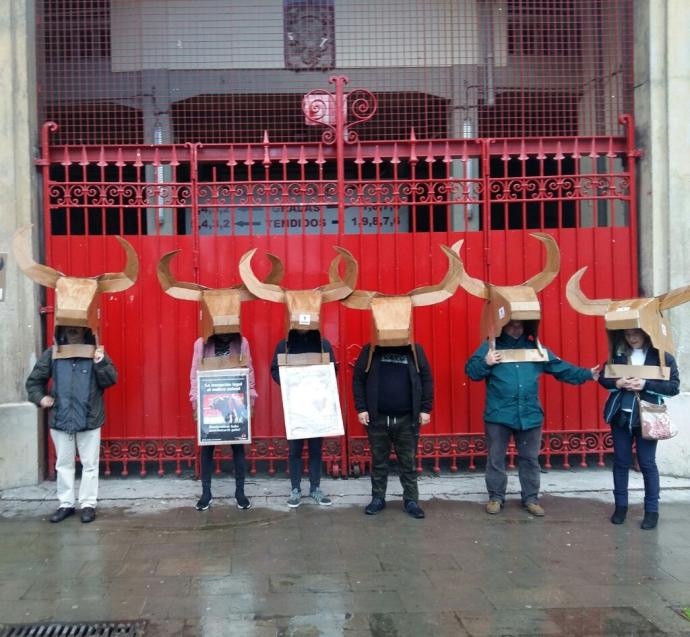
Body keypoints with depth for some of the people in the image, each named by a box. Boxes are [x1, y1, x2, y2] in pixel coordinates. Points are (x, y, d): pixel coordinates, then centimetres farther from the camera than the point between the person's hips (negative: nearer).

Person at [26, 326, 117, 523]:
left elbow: (110, 380, -8)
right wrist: (39, 398, -4)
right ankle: (66, 504, 23)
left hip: (89, 420, -2)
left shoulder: (95, 353, -4)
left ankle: (88, 504, 15)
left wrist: (101, 364, -23)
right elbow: (34, 380, 10)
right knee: (64, 464, 12)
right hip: (60, 419, 2)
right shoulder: (52, 354, 1)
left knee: (89, 464, 5)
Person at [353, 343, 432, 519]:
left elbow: (426, 379, 3)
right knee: (379, 461, 11)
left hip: (407, 419, 0)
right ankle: (378, 498, 23)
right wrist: (361, 408, -4)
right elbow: (358, 379, 2)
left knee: (409, 462, 7)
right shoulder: (370, 350, -2)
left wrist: (425, 409, -1)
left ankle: (411, 500, 18)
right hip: (377, 418, 0)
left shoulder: (415, 350, 0)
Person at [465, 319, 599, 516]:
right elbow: (471, 370, -3)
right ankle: (496, 497, 20)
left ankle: (531, 498, 23)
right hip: (498, 414, -3)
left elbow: (560, 368, 11)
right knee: (496, 458, 6)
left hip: (529, 414, 3)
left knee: (530, 458, 11)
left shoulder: (535, 347, 9)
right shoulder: (491, 347, 0)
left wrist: (586, 374, 6)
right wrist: (486, 363, -20)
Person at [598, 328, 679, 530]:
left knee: (647, 464, 3)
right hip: (620, 416, 3)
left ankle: (652, 510, 14)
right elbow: (602, 377, 9)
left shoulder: (661, 355, -6)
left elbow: (674, 386, -8)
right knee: (621, 462, 10)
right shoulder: (617, 353, 2)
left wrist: (645, 385, -21)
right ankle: (621, 505, 23)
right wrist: (617, 383, -13)